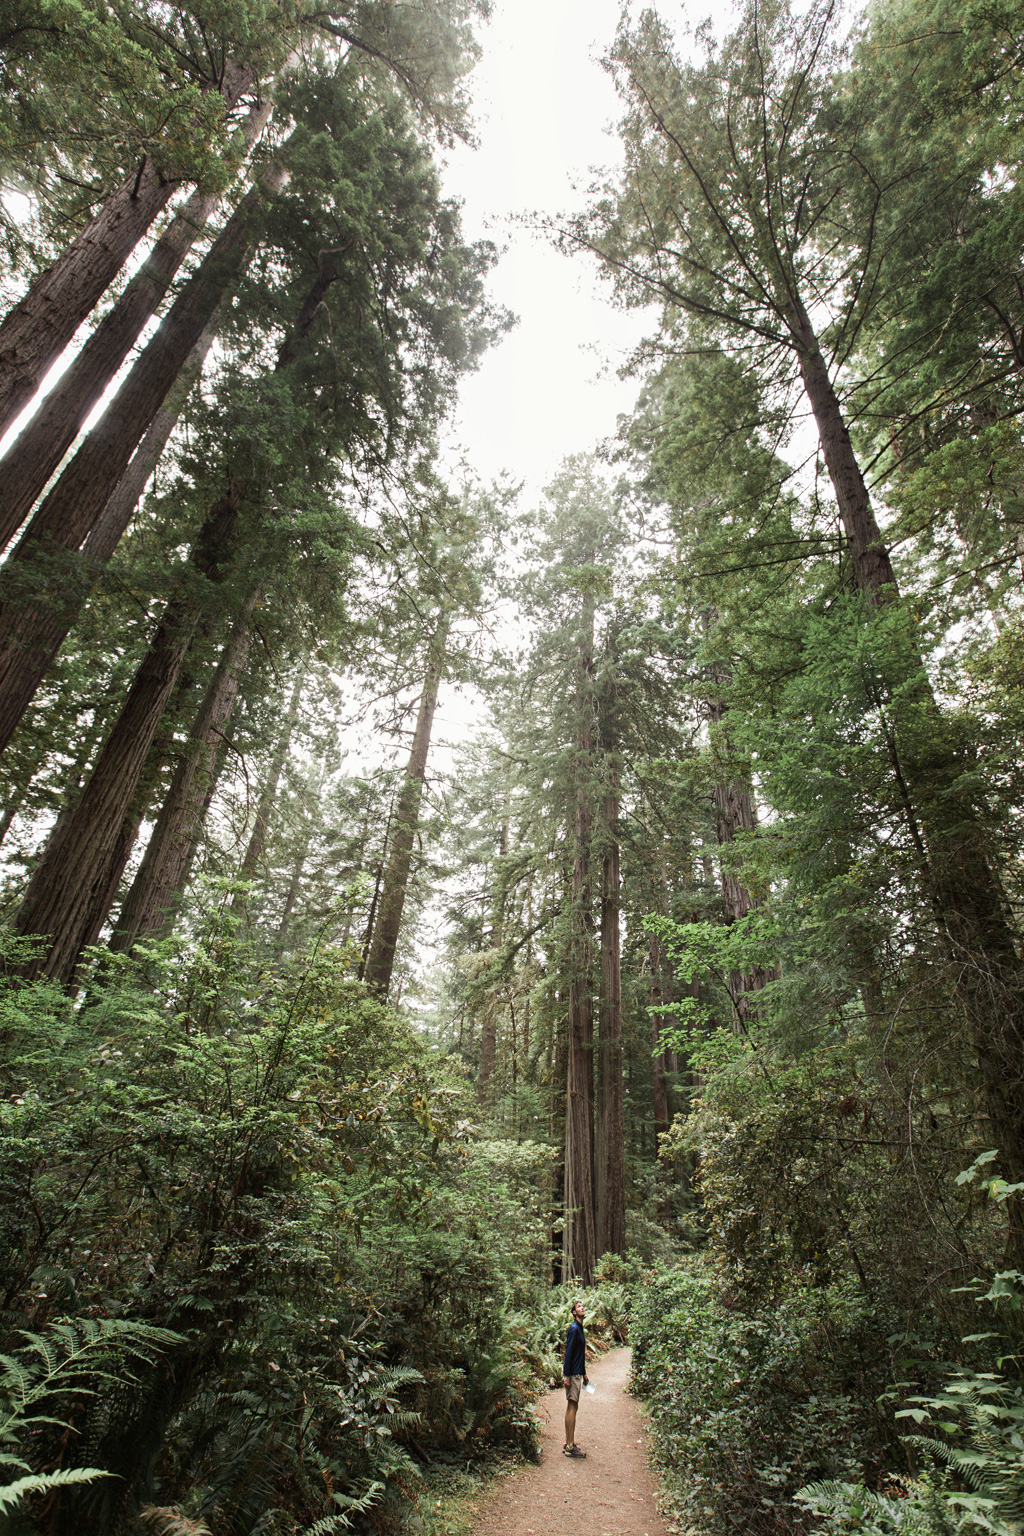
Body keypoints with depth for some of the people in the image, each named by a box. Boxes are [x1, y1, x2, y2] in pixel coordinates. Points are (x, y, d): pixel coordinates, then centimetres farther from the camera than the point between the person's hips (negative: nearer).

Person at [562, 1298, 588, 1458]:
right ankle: (570, 1446, -2)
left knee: (572, 1407, 13)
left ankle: (569, 1444, 20)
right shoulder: (573, 1328, -15)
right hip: (572, 1373, -9)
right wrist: (567, 1376, -21)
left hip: (577, 1373, 9)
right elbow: (568, 1352, -19)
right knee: (572, 1407, -6)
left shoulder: (580, 1329, 14)